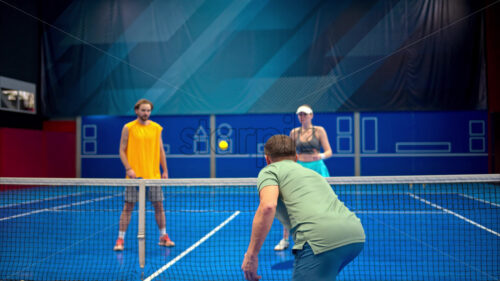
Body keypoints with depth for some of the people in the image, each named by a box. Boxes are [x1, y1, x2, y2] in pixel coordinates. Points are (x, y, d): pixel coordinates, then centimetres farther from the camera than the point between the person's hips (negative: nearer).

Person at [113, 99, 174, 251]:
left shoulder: (157, 128, 8)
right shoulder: (128, 128, 0)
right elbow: (122, 151, 0)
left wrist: (165, 170, 6)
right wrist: (128, 168, -13)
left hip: (154, 175, 3)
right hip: (134, 175, -2)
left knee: (158, 205, 7)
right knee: (128, 206, 0)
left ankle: (164, 237, 20)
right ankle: (120, 239, 10)